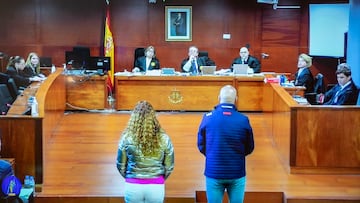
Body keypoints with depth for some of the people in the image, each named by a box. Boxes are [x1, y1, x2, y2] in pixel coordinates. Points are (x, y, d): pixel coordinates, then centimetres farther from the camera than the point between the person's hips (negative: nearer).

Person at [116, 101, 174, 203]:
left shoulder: (127, 138, -7)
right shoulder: (164, 139, -5)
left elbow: (121, 166, 1)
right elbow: (169, 167, 3)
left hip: (133, 187, 0)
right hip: (156, 187, 1)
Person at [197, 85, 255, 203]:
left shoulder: (208, 118, -8)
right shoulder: (243, 120, -8)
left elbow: (201, 146, 3)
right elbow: (249, 149, 3)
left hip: (213, 172, 0)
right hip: (237, 173, 0)